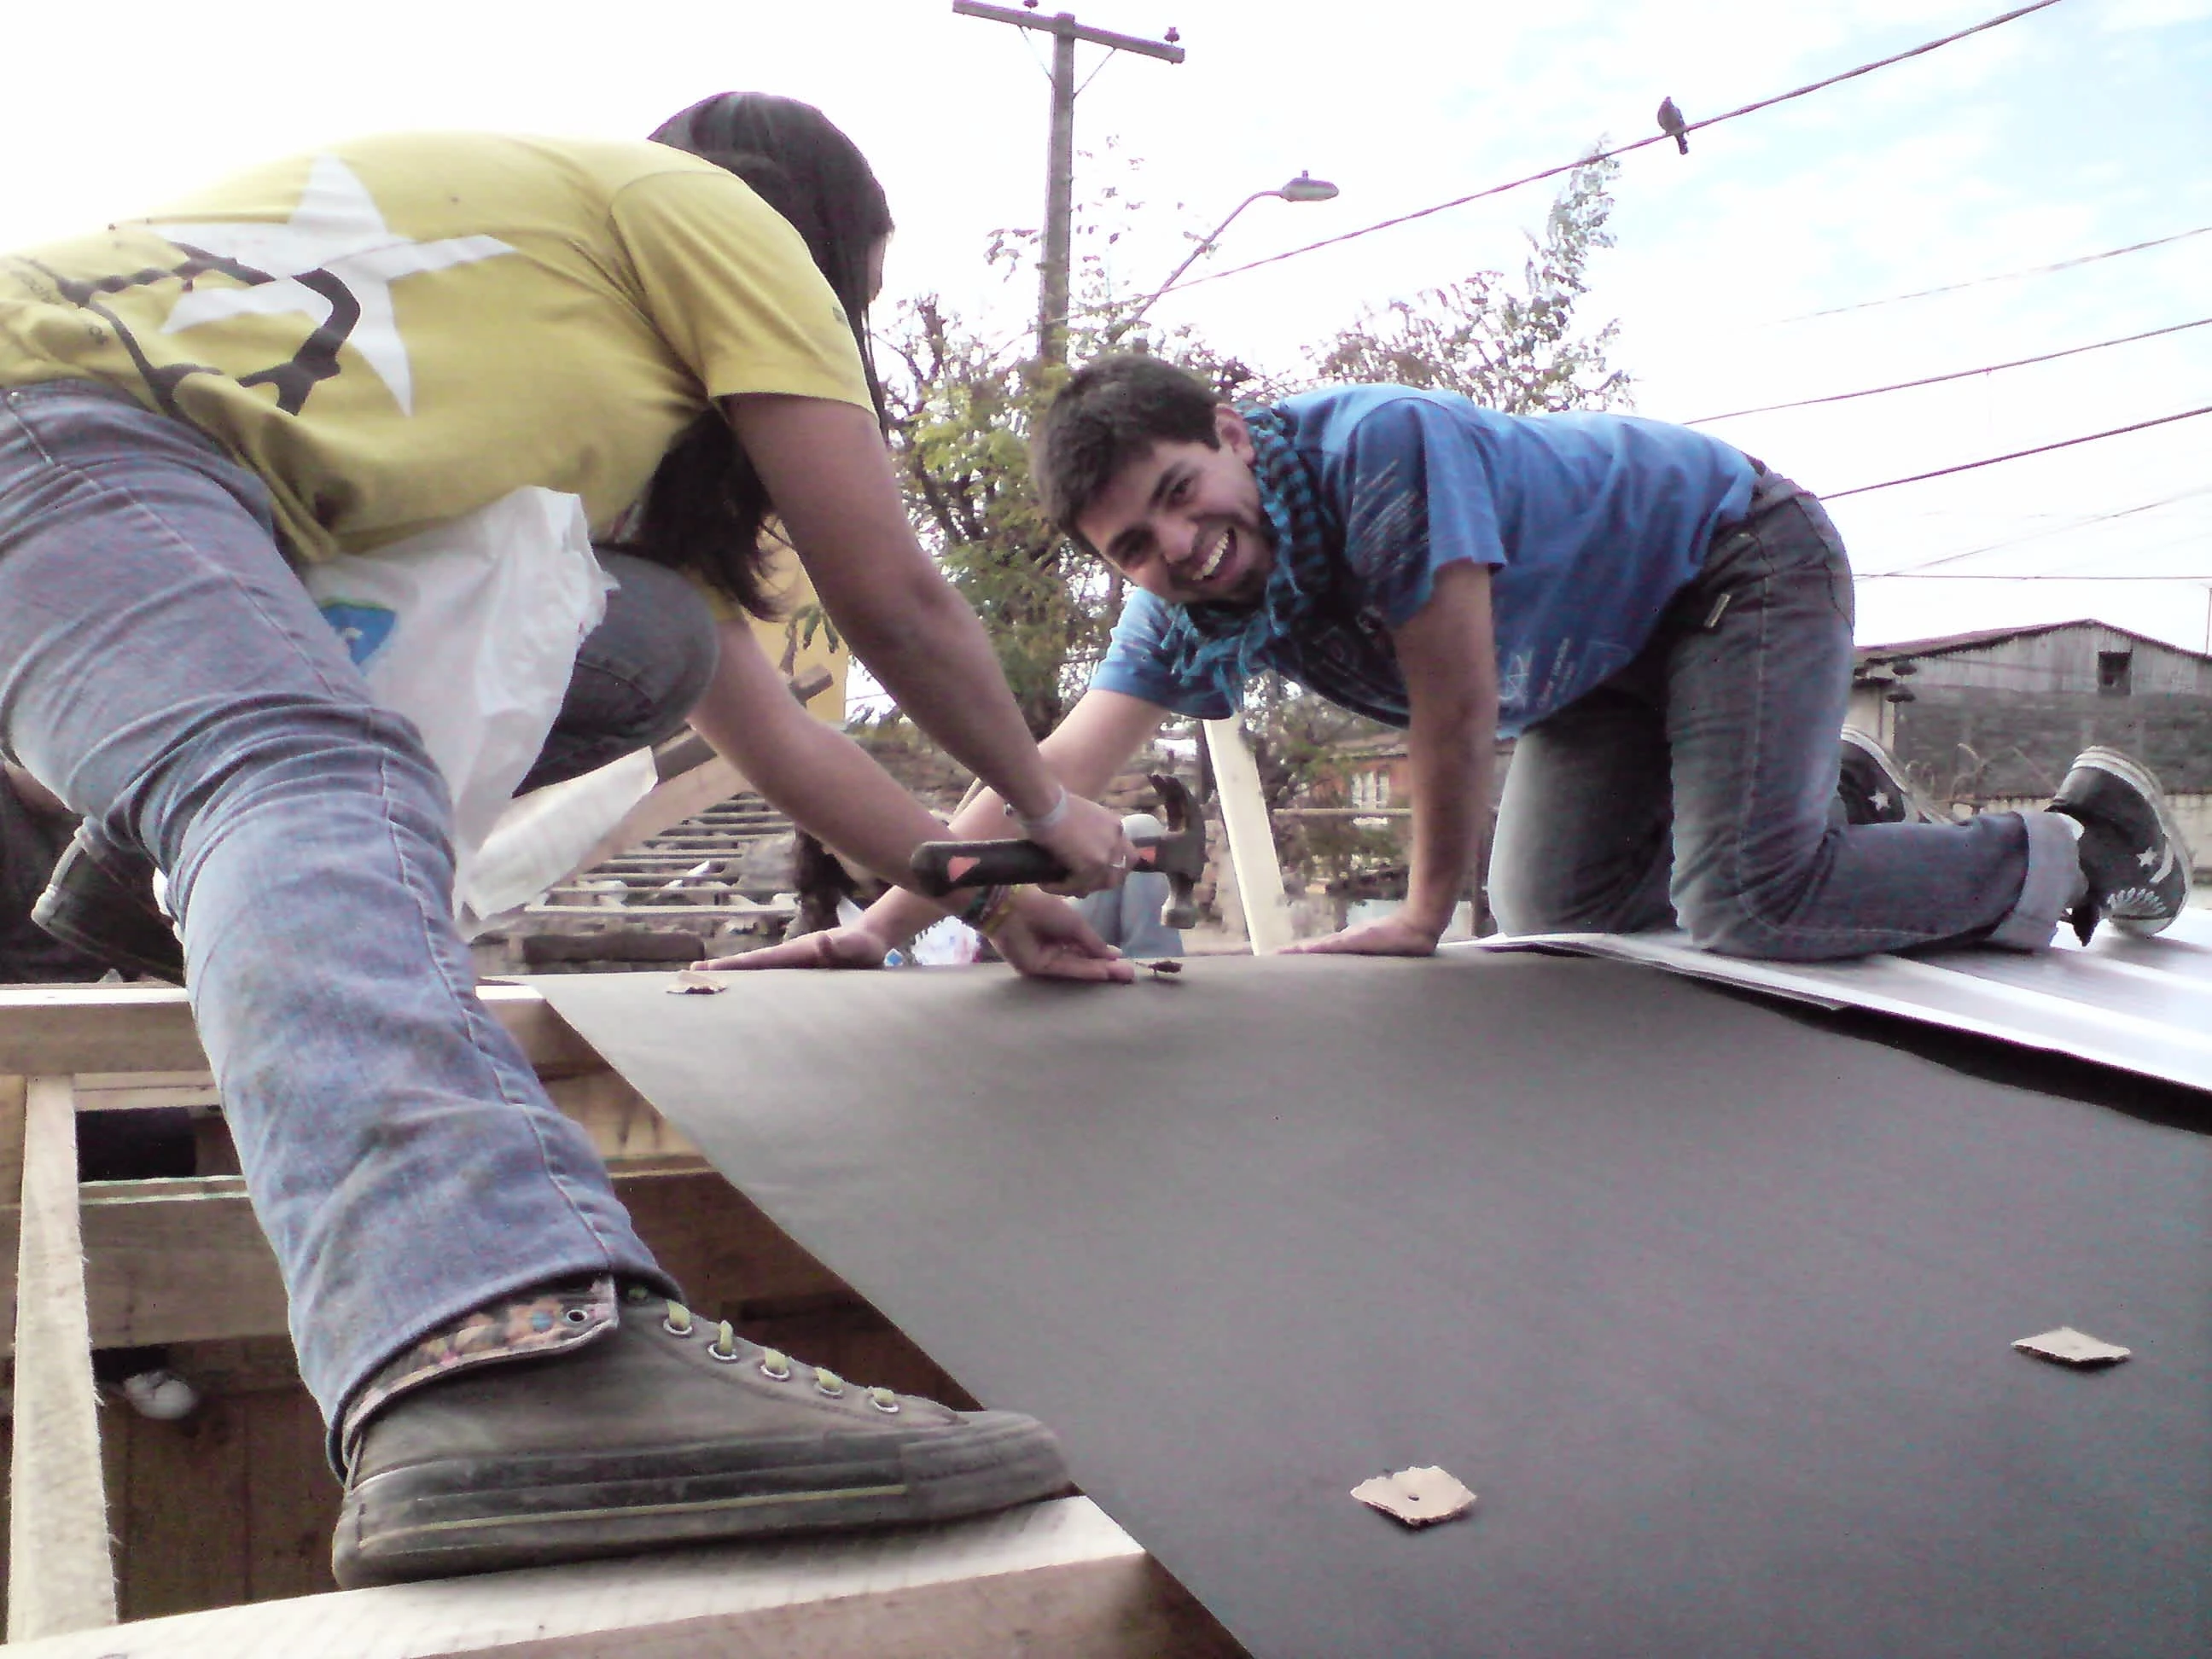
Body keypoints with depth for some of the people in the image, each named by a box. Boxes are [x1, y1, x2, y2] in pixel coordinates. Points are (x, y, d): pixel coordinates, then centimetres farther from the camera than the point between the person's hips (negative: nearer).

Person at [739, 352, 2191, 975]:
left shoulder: (1379, 446, -34)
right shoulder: (1197, 609, -12)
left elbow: (1457, 704, -29)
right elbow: (1053, 775, -15)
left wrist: (1424, 914, -18)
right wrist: (874, 931, -22)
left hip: (1741, 560, -8)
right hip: (1608, 662, 8)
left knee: (1745, 905, -21)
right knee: (1556, 916, 5)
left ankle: (2080, 852, 2)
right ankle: (1836, 807, 26)